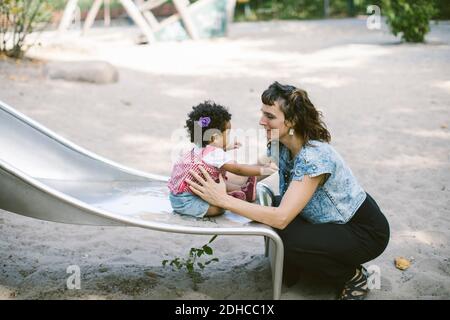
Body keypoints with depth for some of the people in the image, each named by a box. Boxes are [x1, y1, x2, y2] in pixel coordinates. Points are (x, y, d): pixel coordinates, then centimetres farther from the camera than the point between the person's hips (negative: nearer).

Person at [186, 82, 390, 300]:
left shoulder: (314, 157, -33)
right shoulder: (280, 144, -8)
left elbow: (281, 218, -38)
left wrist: (223, 200, -38)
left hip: (365, 231, -7)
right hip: (330, 220, 8)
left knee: (286, 241, -26)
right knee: (267, 210, -10)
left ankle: (353, 276, -2)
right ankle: (291, 271, 14)